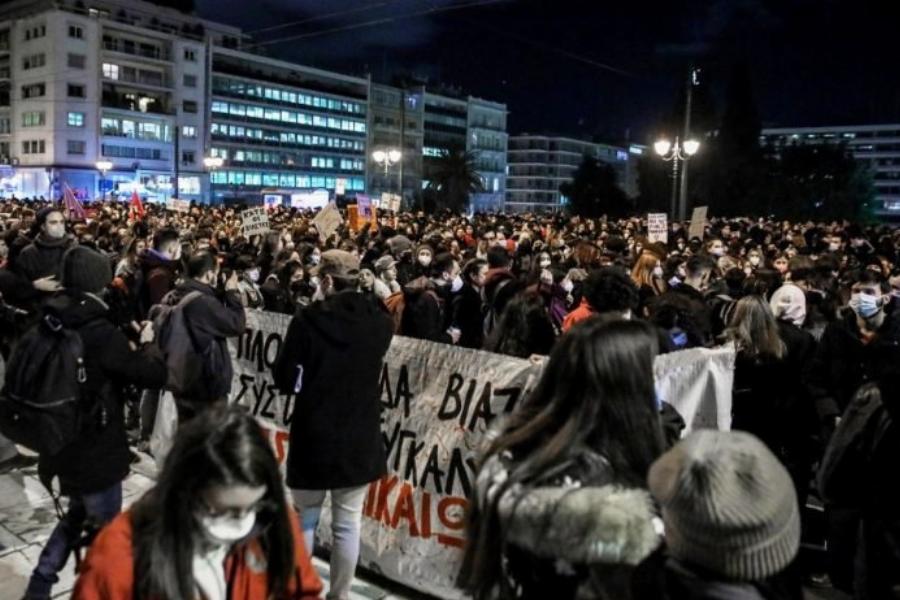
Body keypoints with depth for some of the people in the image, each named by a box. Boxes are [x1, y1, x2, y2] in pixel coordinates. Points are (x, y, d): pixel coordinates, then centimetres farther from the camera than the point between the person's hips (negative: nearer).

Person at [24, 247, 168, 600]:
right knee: (106, 528, 10)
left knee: (79, 514, 27)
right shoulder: (100, 332, -24)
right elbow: (154, 374, -22)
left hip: (63, 442, 8)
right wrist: (147, 343, -4)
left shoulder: (52, 323, -1)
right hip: (94, 448, -8)